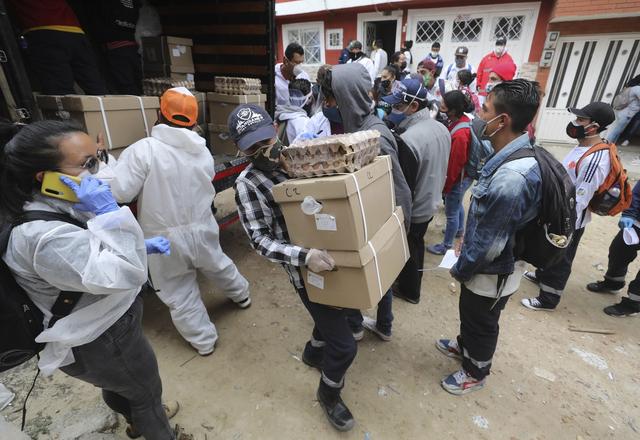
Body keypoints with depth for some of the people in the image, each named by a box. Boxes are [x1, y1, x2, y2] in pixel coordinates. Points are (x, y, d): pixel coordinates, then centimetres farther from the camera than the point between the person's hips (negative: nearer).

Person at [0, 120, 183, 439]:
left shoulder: (55, 206, -4)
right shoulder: (47, 237, -35)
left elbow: (90, 251, 12)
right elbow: (123, 274, -37)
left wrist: (142, 246, -1)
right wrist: (107, 211, -39)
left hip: (100, 327, 9)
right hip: (99, 343, -9)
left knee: (118, 386, 34)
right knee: (147, 391, 17)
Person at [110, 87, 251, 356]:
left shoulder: (144, 149, -19)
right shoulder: (204, 152, -2)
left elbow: (119, 193, -19)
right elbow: (205, 190, 5)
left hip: (165, 238, -4)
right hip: (203, 229, 5)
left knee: (179, 293, 14)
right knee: (218, 265, 30)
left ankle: (204, 341, 30)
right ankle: (241, 295, 55)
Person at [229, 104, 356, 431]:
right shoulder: (248, 184, -14)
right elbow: (260, 240, -18)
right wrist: (304, 256, -32)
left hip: (334, 254, 7)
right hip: (307, 271, -6)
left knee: (336, 313, 29)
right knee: (344, 345, 2)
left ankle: (313, 352, 59)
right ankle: (329, 394, 34)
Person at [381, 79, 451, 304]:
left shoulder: (407, 140, -31)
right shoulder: (441, 129, -2)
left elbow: (404, 186, -25)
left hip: (412, 210, -8)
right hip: (432, 203, 8)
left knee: (408, 251, 15)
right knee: (418, 246, 27)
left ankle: (409, 291, 38)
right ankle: (412, 282, 49)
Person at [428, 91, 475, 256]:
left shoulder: (459, 135, -33)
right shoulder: (463, 119, -4)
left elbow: (455, 165, -25)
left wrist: (446, 186, -14)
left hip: (458, 178, -9)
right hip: (464, 175, 9)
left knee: (451, 213, 7)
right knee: (457, 205, 29)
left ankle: (446, 245, 24)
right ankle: (459, 230, 53)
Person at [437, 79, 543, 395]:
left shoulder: (509, 179, -37)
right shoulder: (515, 155, -5)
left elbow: (488, 245, -28)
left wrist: (459, 270, -11)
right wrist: (466, 242, 15)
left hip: (491, 273, -8)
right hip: (492, 264, 8)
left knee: (481, 323, 18)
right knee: (470, 315, 30)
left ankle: (476, 372, 45)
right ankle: (464, 346, 57)